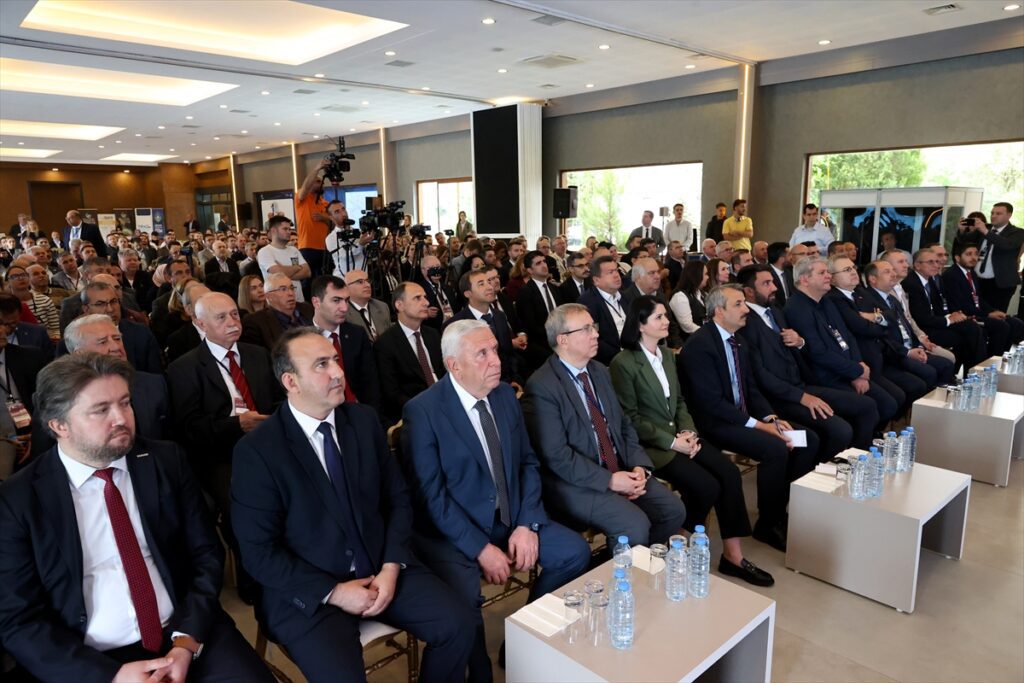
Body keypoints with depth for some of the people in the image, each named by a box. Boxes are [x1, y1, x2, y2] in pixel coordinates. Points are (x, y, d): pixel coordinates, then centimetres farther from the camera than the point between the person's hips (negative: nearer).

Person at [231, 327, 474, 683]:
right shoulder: (256, 450, -12)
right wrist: (334, 592, -15)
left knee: (459, 624, -11)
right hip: (308, 592, -4)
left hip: (382, 568, 4)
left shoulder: (364, 419, 1)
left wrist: (391, 567, -8)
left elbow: (398, 498, 5)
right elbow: (260, 552, -11)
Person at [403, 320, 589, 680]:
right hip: (452, 533, -6)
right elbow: (431, 494, -17)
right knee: (463, 599, -30)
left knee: (575, 552, -8)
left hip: (511, 519, 6)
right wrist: (480, 548, -20)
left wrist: (527, 524, -8)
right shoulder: (423, 411, -16)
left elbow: (528, 463, 7)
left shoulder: (505, 394, 3)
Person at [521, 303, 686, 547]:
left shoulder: (600, 371, 10)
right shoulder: (541, 387, -16)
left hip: (621, 471, 8)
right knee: (636, 525, -23)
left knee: (674, 510, -3)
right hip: (576, 482, -8)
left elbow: (624, 424, 13)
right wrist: (608, 480, -19)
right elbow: (556, 454, -19)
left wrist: (639, 466, -4)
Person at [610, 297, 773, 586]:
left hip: (678, 436, 7)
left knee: (730, 473, -13)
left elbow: (679, 400, 16)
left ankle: (732, 554, -5)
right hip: (650, 444, -7)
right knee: (707, 486, -21)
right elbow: (630, 417, -14)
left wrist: (687, 432, -4)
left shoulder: (667, 355, 12)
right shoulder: (623, 363, -13)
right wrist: (671, 441, -17)